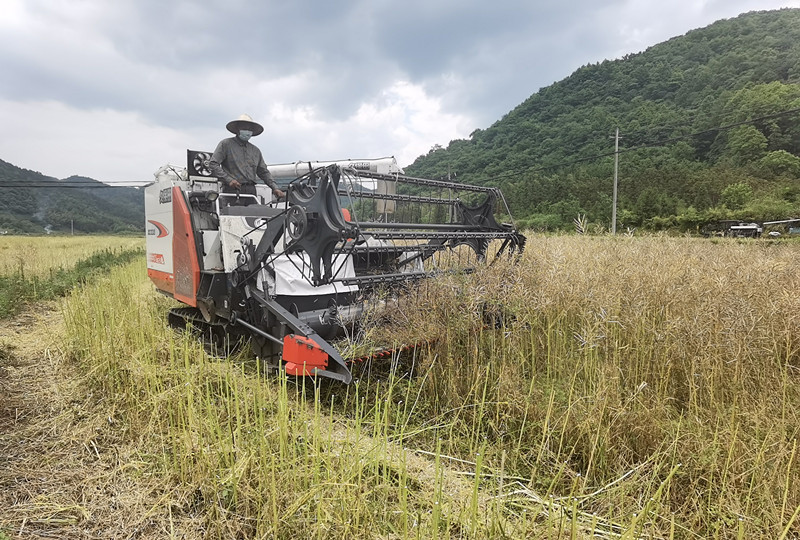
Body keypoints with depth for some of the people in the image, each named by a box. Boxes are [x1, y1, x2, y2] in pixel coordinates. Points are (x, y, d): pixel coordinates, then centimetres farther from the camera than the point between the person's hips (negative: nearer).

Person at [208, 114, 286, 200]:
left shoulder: (256, 150, 23)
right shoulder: (226, 144, 8)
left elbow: (264, 172, 24)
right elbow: (212, 164, 0)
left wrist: (275, 188, 9)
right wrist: (228, 180, -12)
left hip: (251, 192, 4)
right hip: (232, 190, -4)